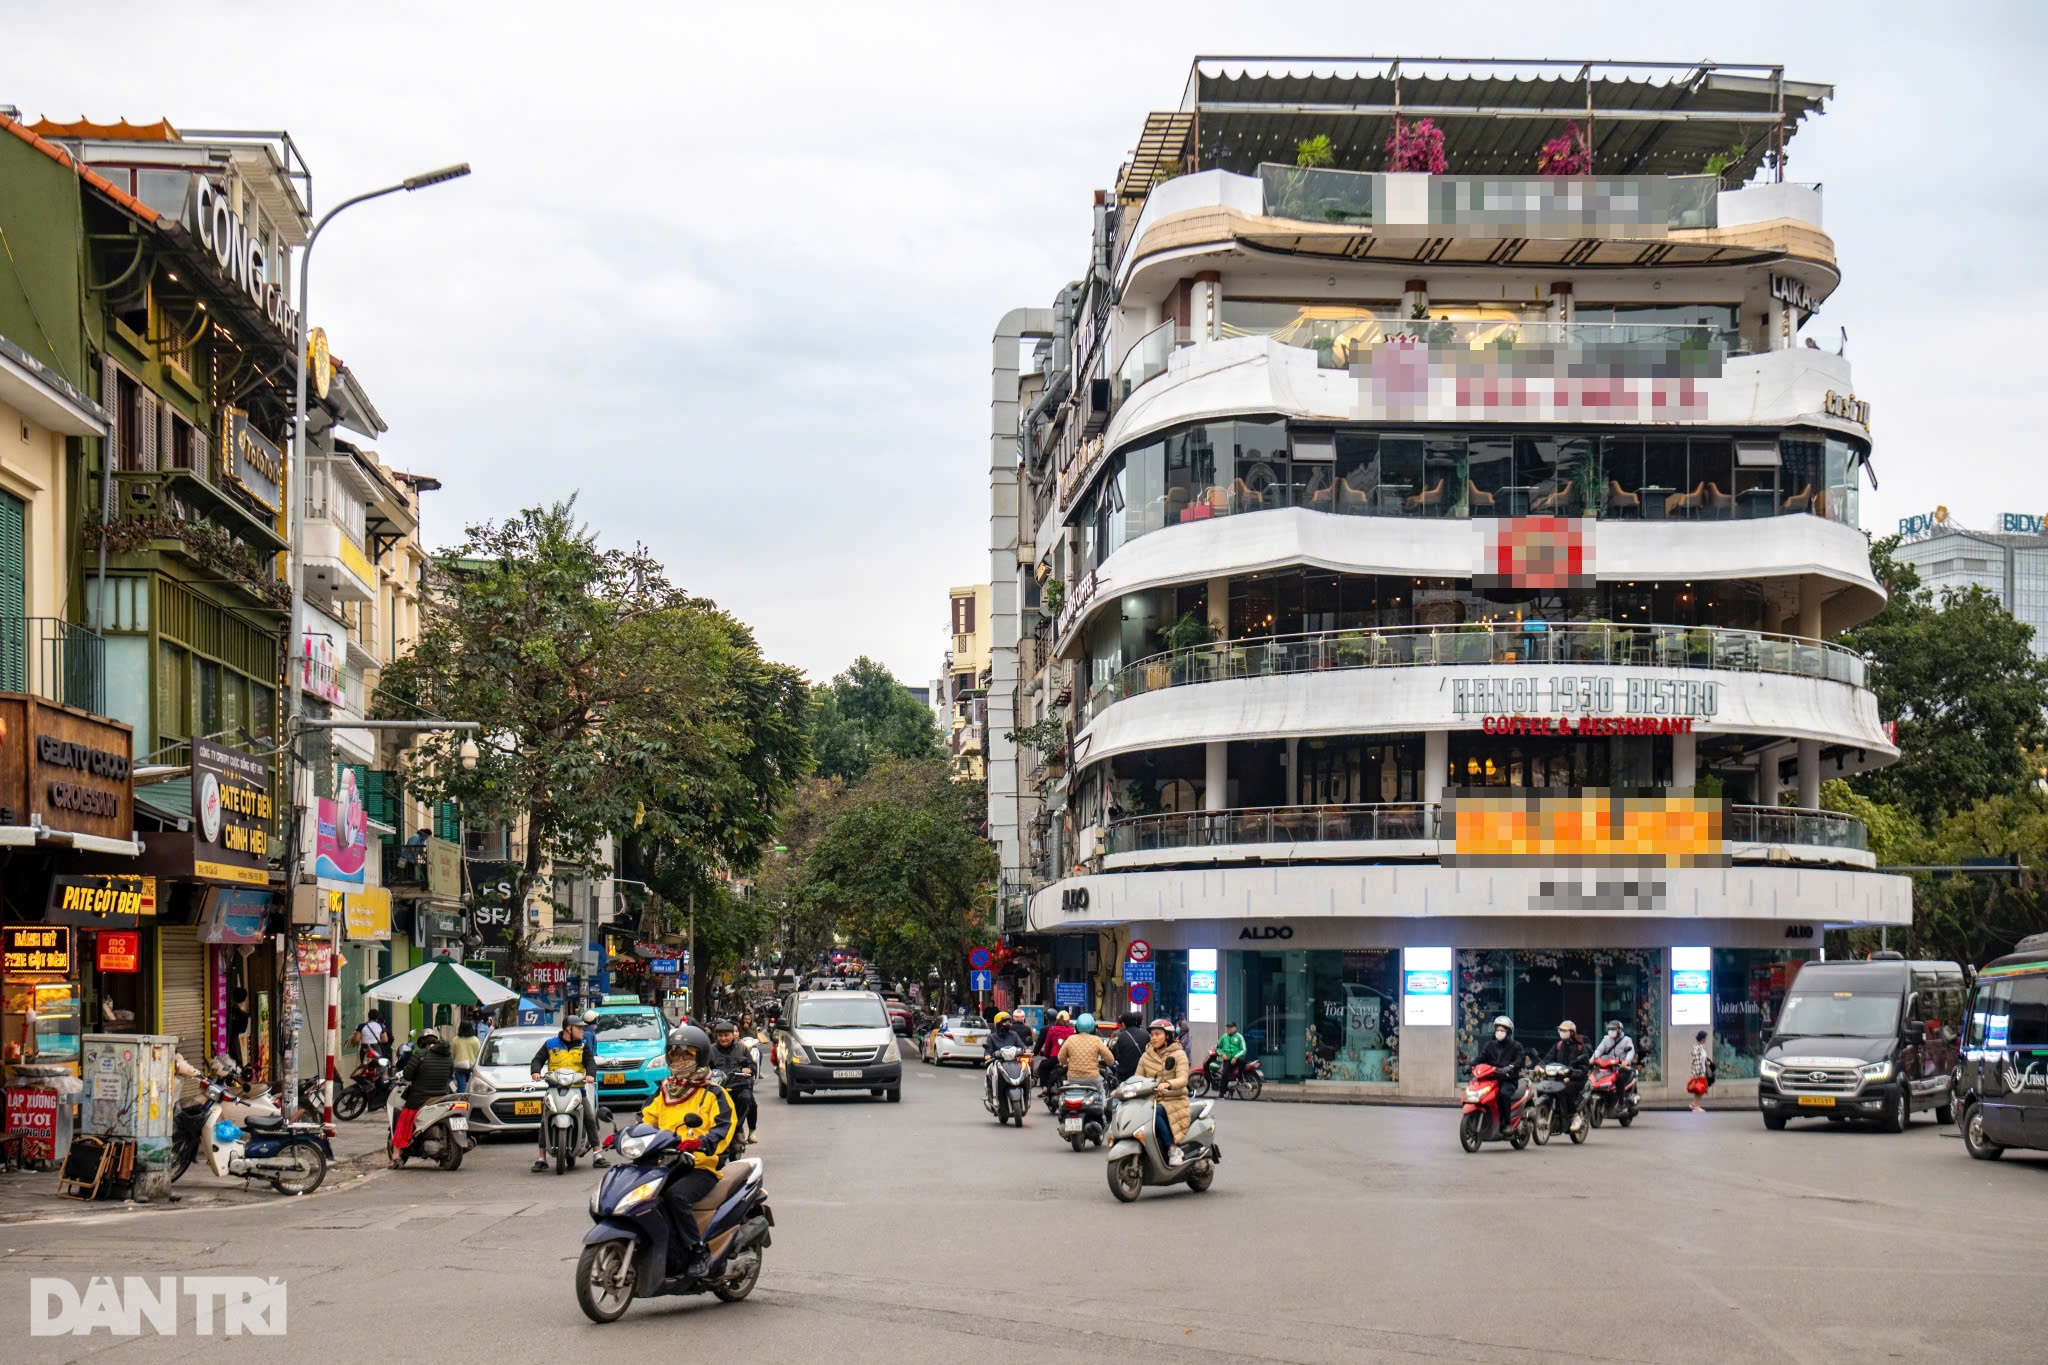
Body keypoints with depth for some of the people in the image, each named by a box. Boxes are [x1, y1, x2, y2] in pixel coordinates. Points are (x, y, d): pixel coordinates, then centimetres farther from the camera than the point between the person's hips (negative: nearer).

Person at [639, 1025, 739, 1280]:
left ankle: (696, 1254, -25)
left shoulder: (713, 1094, 4)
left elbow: (724, 1126, -10)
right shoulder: (664, 1091, 23)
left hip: (701, 1166, -6)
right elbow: (647, 1119, 21)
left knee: (677, 1195, -36)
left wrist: (702, 1142, -31)